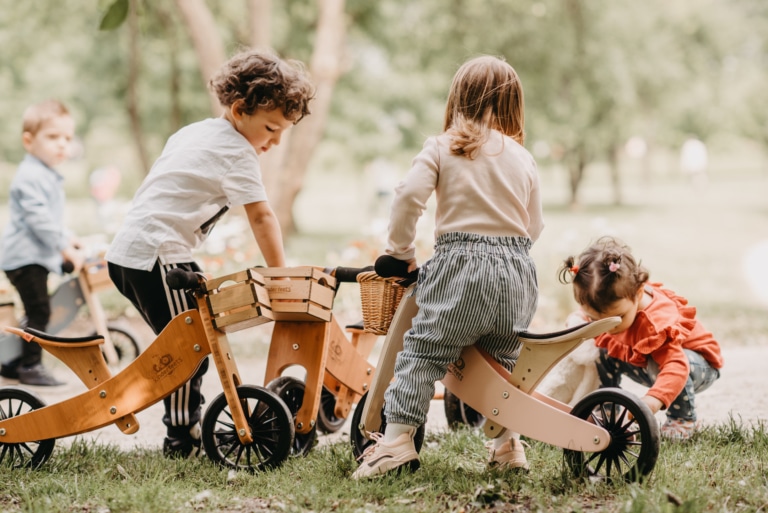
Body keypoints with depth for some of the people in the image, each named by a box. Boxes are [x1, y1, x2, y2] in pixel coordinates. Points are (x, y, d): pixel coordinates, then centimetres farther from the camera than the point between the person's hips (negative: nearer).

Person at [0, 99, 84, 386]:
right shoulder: (30, 176, -16)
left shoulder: (49, 176, 18)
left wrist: (67, 238, 23)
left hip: (39, 256, 10)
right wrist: (64, 246, -21)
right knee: (38, 311, -11)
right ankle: (30, 365, -4)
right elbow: (38, 218, -23)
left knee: (37, 312, 14)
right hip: (25, 257, -10)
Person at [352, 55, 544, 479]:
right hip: (517, 271, 4)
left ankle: (397, 437, -11)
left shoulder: (442, 148, 3)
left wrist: (400, 250, 1)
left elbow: (409, 195, -11)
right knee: (504, 358, 21)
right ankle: (507, 443, 22)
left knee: (422, 352, -1)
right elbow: (534, 225, 16)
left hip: (460, 267, -4)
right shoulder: (522, 157, 14)